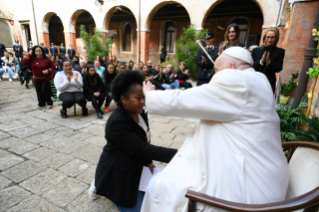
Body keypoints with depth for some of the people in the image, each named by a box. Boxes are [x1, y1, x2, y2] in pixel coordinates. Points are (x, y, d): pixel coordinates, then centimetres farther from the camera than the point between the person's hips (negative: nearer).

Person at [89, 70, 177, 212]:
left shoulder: (140, 113, -7)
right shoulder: (117, 122, -31)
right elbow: (141, 149, -34)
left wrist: (148, 161, -3)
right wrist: (177, 155, -38)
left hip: (135, 167, 7)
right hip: (117, 173, -7)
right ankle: (99, 186, 25)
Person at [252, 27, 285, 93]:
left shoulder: (280, 52, 8)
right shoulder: (256, 50, 11)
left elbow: (278, 68, -1)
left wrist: (269, 62, -18)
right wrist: (261, 62, -16)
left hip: (269, 83, -1)